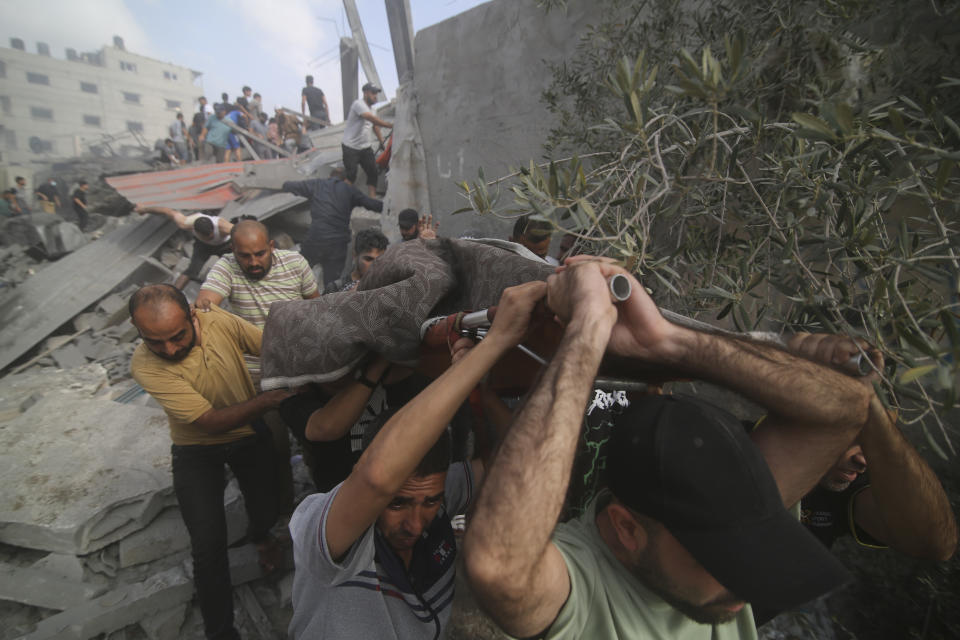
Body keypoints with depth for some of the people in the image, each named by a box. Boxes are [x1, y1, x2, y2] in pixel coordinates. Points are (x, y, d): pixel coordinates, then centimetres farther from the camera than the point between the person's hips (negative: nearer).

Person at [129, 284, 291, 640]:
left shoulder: (221, 322, -20)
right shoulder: (145, 365, -26)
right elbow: (211, 421, -30)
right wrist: (270, 399, -36)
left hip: (249, 435, 2)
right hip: (198, 452, -2)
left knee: (266, 512, 10)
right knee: (208, 545, -4)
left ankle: (259, 536, 51)